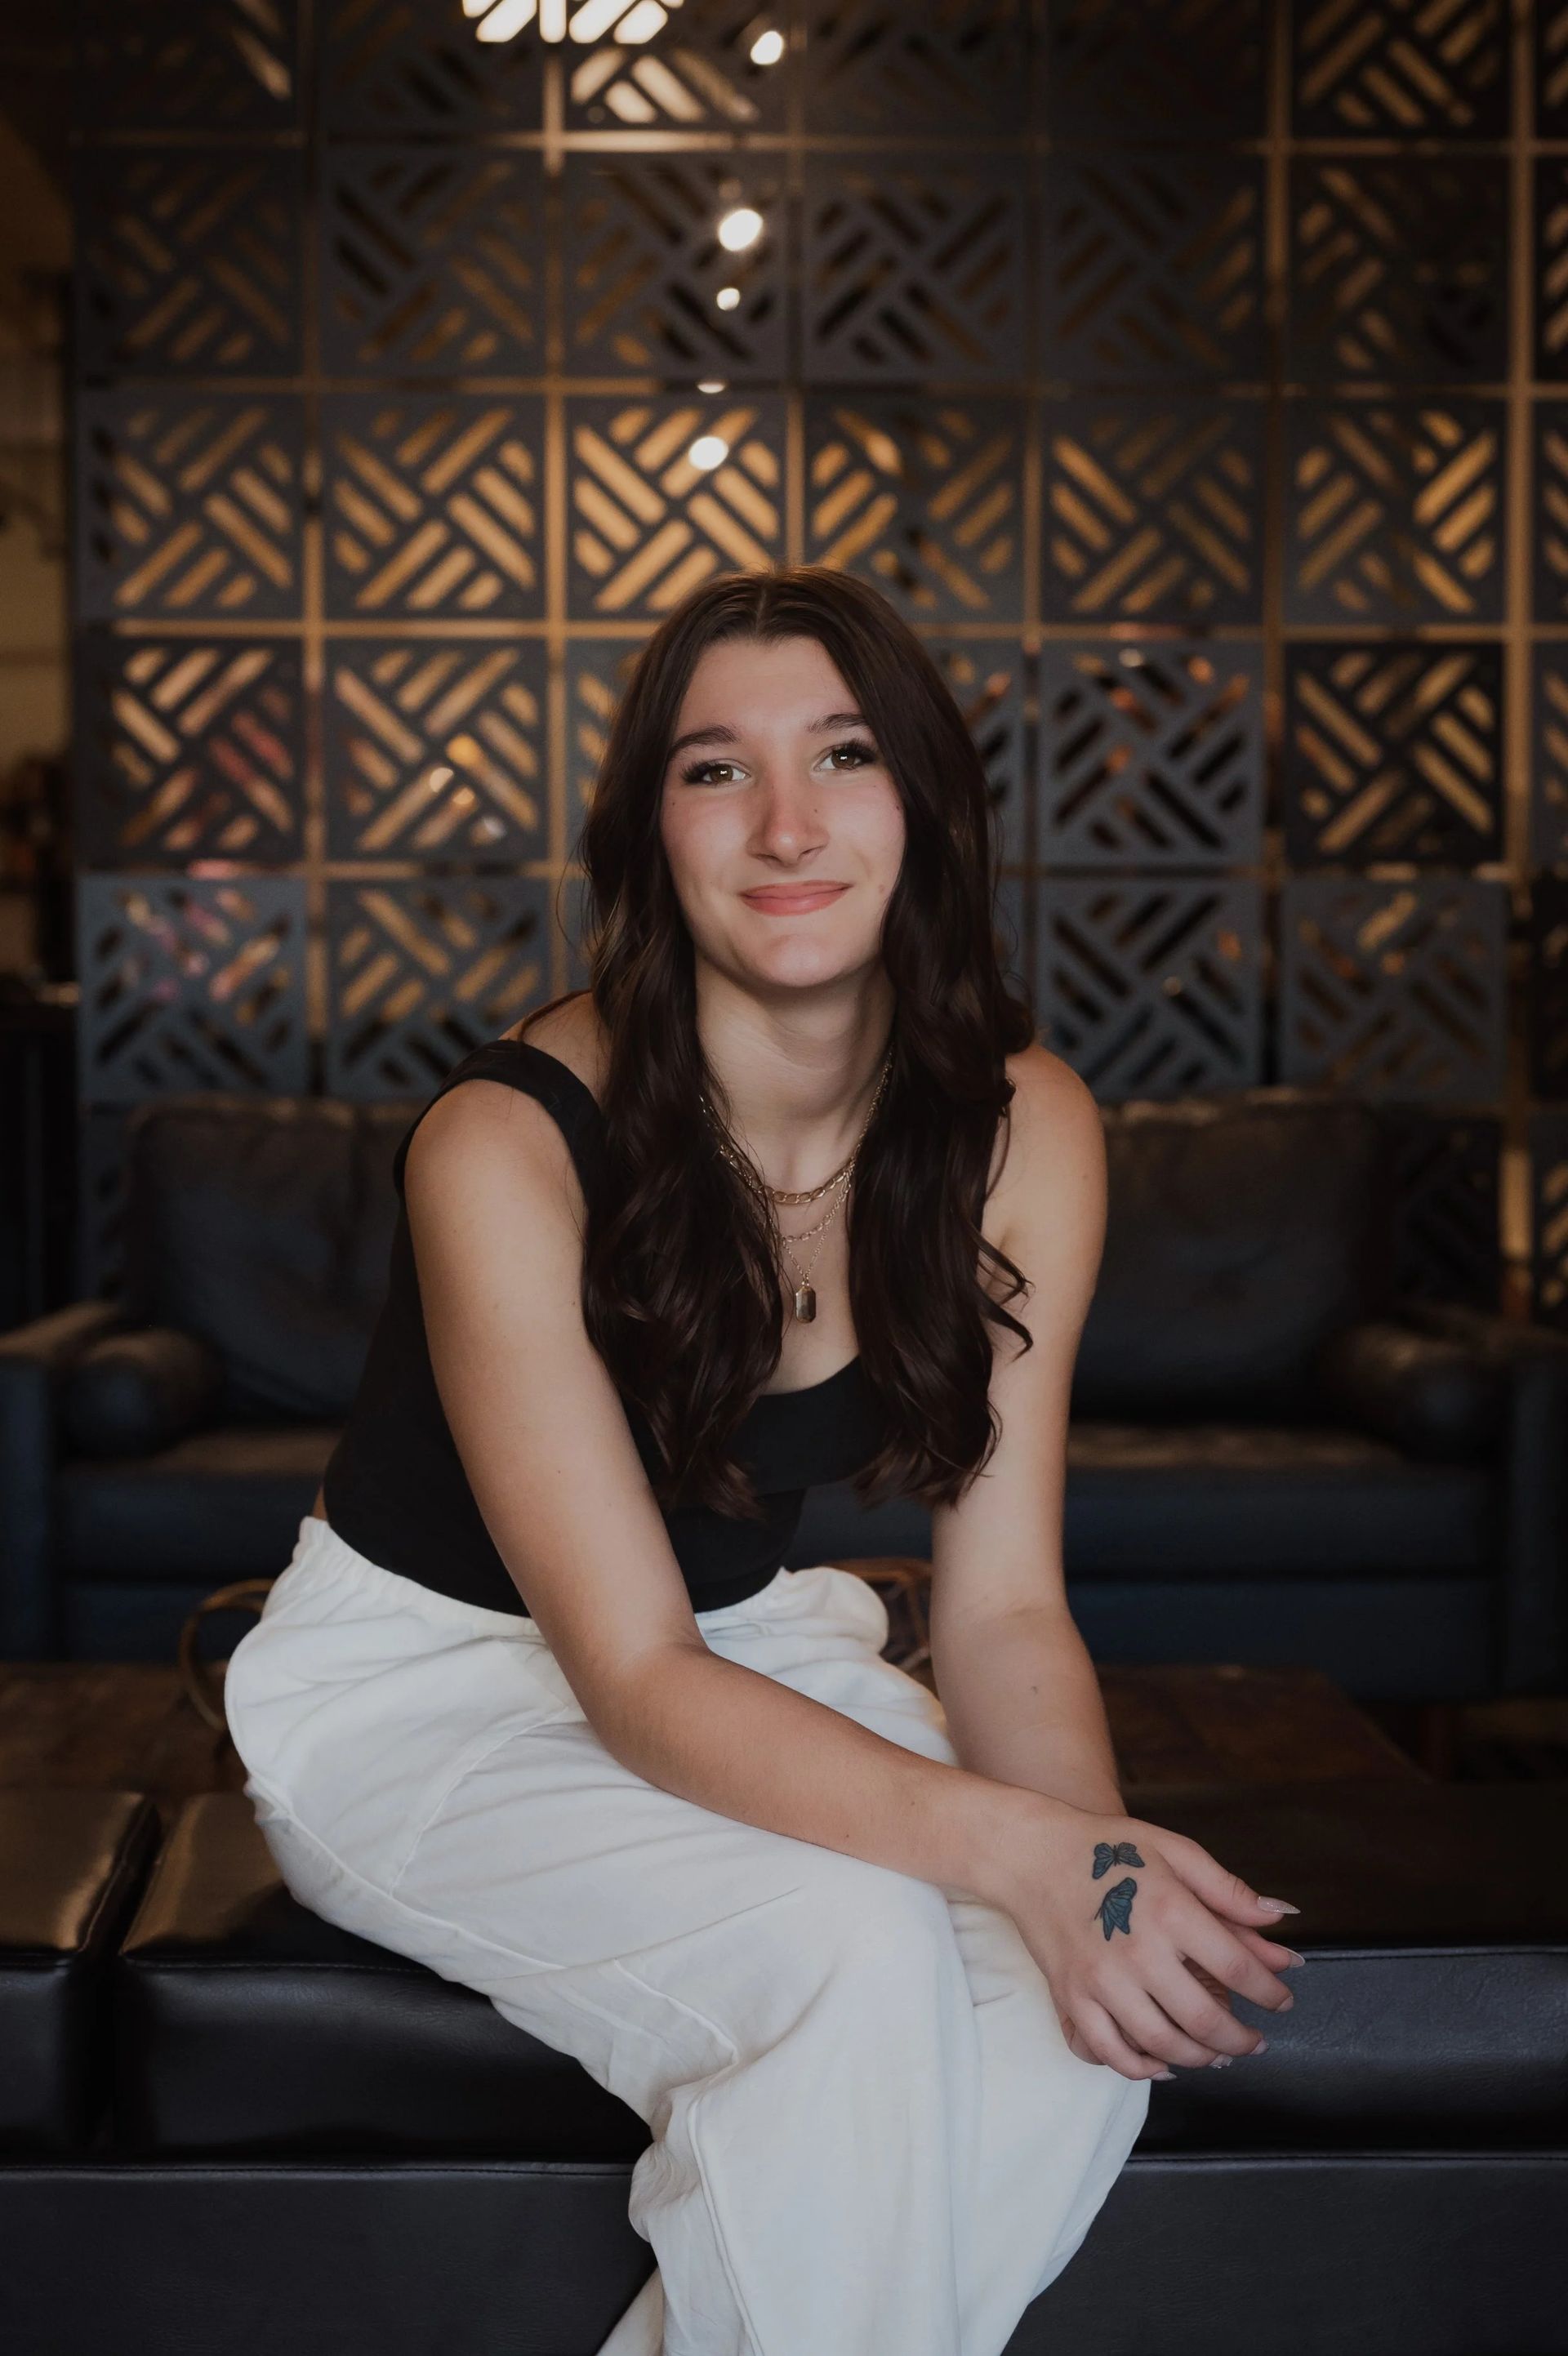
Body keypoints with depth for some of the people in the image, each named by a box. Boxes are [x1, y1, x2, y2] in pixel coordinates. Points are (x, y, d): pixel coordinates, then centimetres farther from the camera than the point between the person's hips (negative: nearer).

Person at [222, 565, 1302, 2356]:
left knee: (1096, 1998, -21)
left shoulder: (1022, 1126, -10)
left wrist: (1097, 1845, -31)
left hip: (760, 1653, 5)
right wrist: (1020, 1850, -41)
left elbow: (1001, 1601, -10)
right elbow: (633, 1676, -27)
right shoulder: (506, 1146, -25)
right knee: (859, 1953, -31)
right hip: (425, 1689, -5)